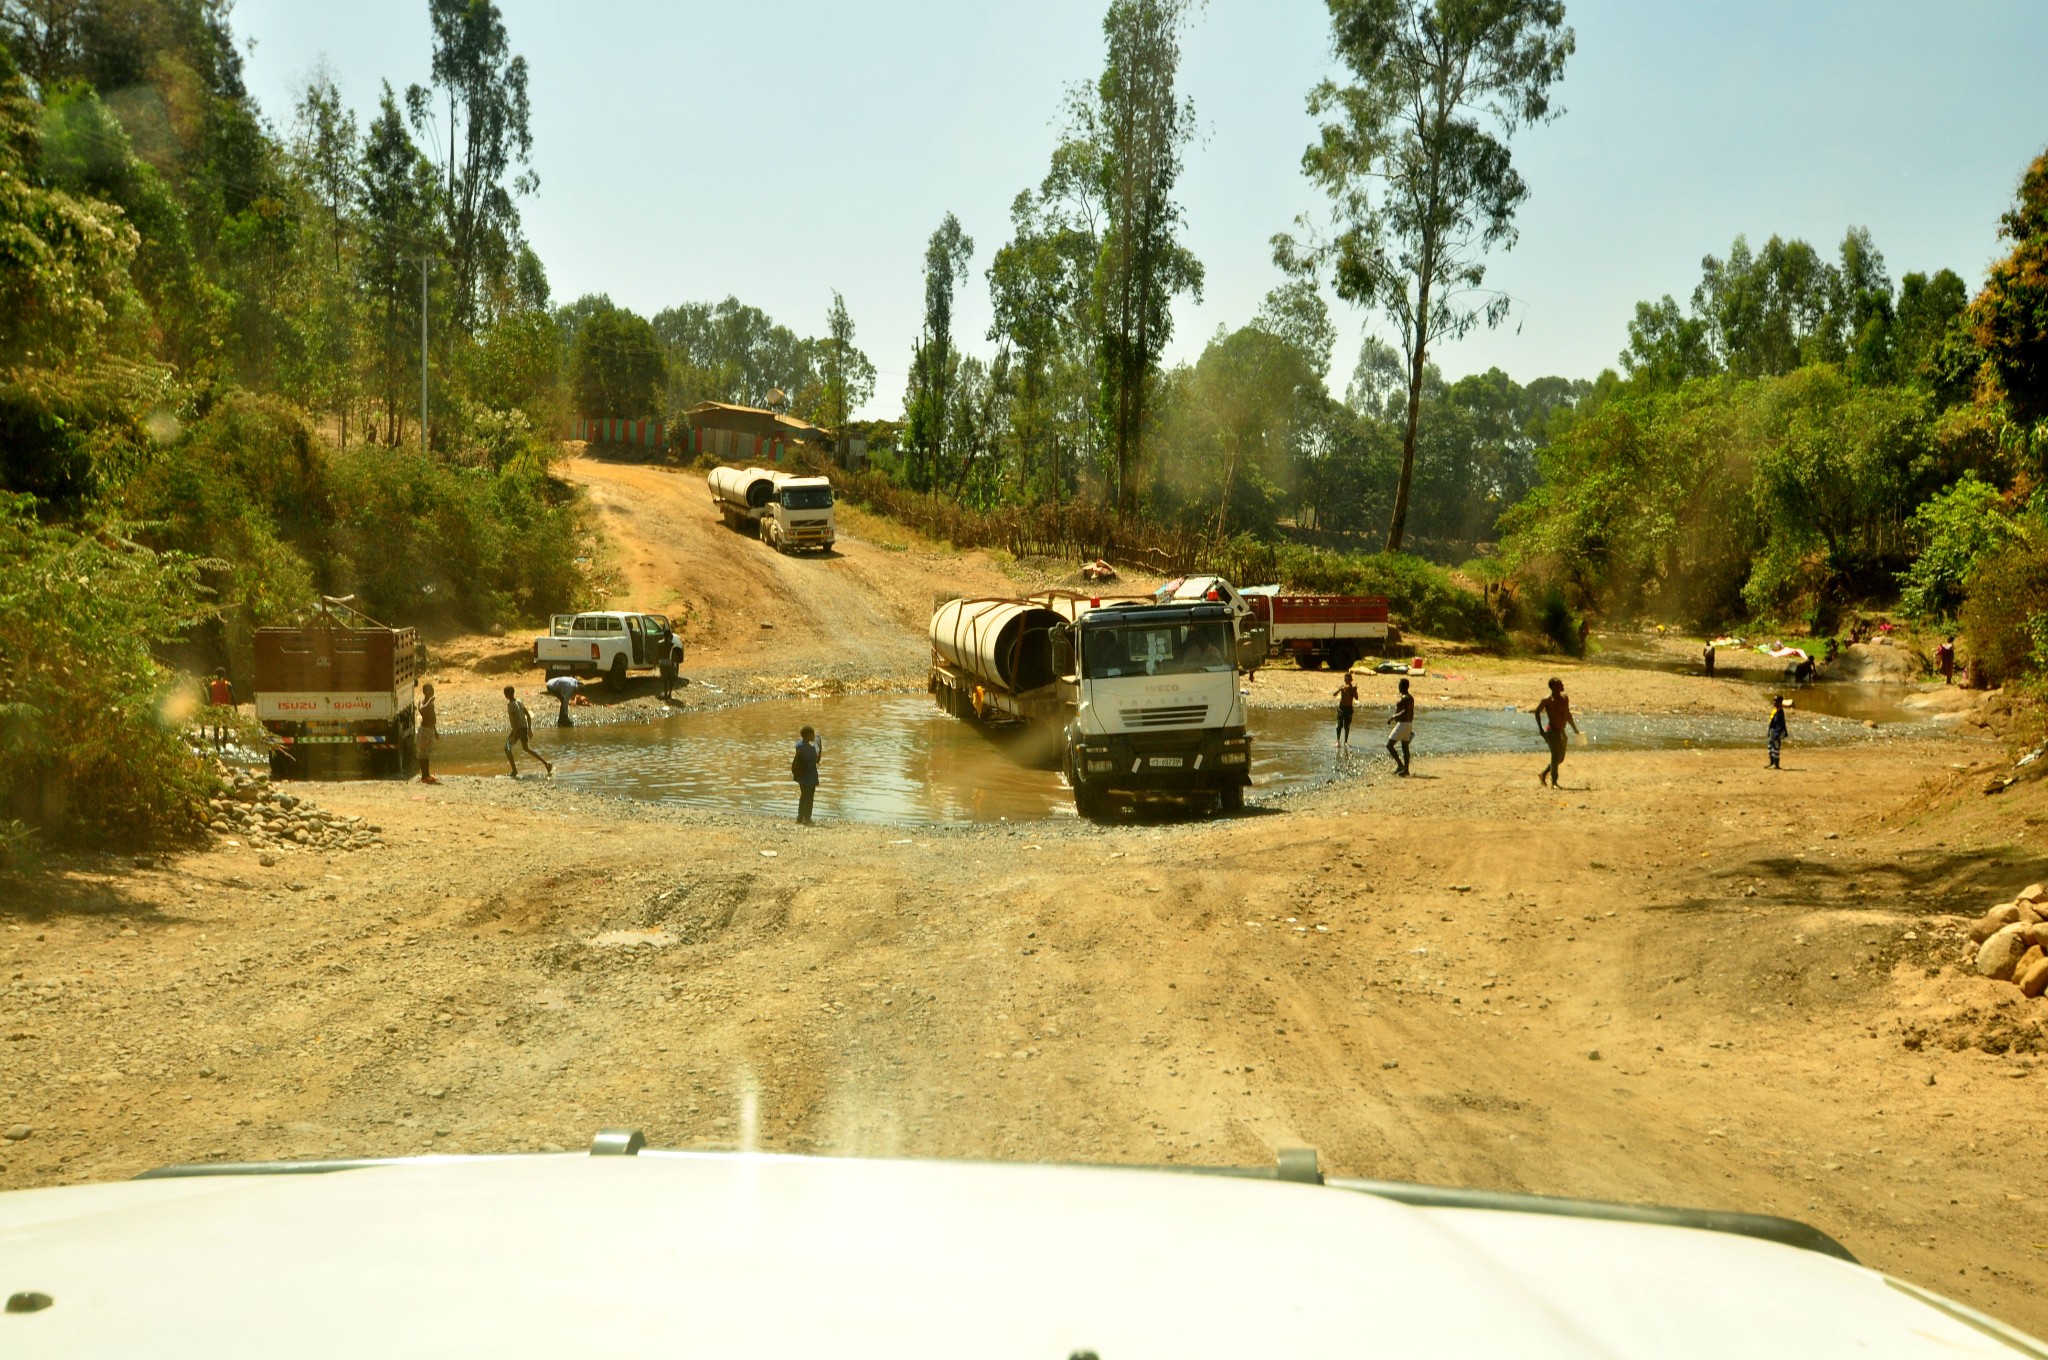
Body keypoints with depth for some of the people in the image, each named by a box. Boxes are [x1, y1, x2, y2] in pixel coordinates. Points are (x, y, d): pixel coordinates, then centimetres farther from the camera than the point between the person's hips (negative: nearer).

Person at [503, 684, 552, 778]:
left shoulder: (511, 705, -16)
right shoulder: (519, 702, 10)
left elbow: (515, 720, -24)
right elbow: (528, 716, 13)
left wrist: (513, 735, -23)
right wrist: (529, 729, 19)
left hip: (518, 729, -8)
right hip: (524, 728, 8)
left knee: (507, 748, 1)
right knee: (527, 748, 23)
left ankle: (515, 771, -4)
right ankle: (546, 764, 19)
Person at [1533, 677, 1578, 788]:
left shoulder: (1564, 699, 9)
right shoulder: (1547, 700, -12)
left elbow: (1568, 715, 20)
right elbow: (1537, 712, -5)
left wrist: (1575, 729, 24)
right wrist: (1540, 728, -10)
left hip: (1561, 732, 8)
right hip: (1551, 731, -8)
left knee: (1560, 758, 12)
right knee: (1556, 756, -16)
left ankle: (1543, 775, 29)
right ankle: (1553, 782, -11)